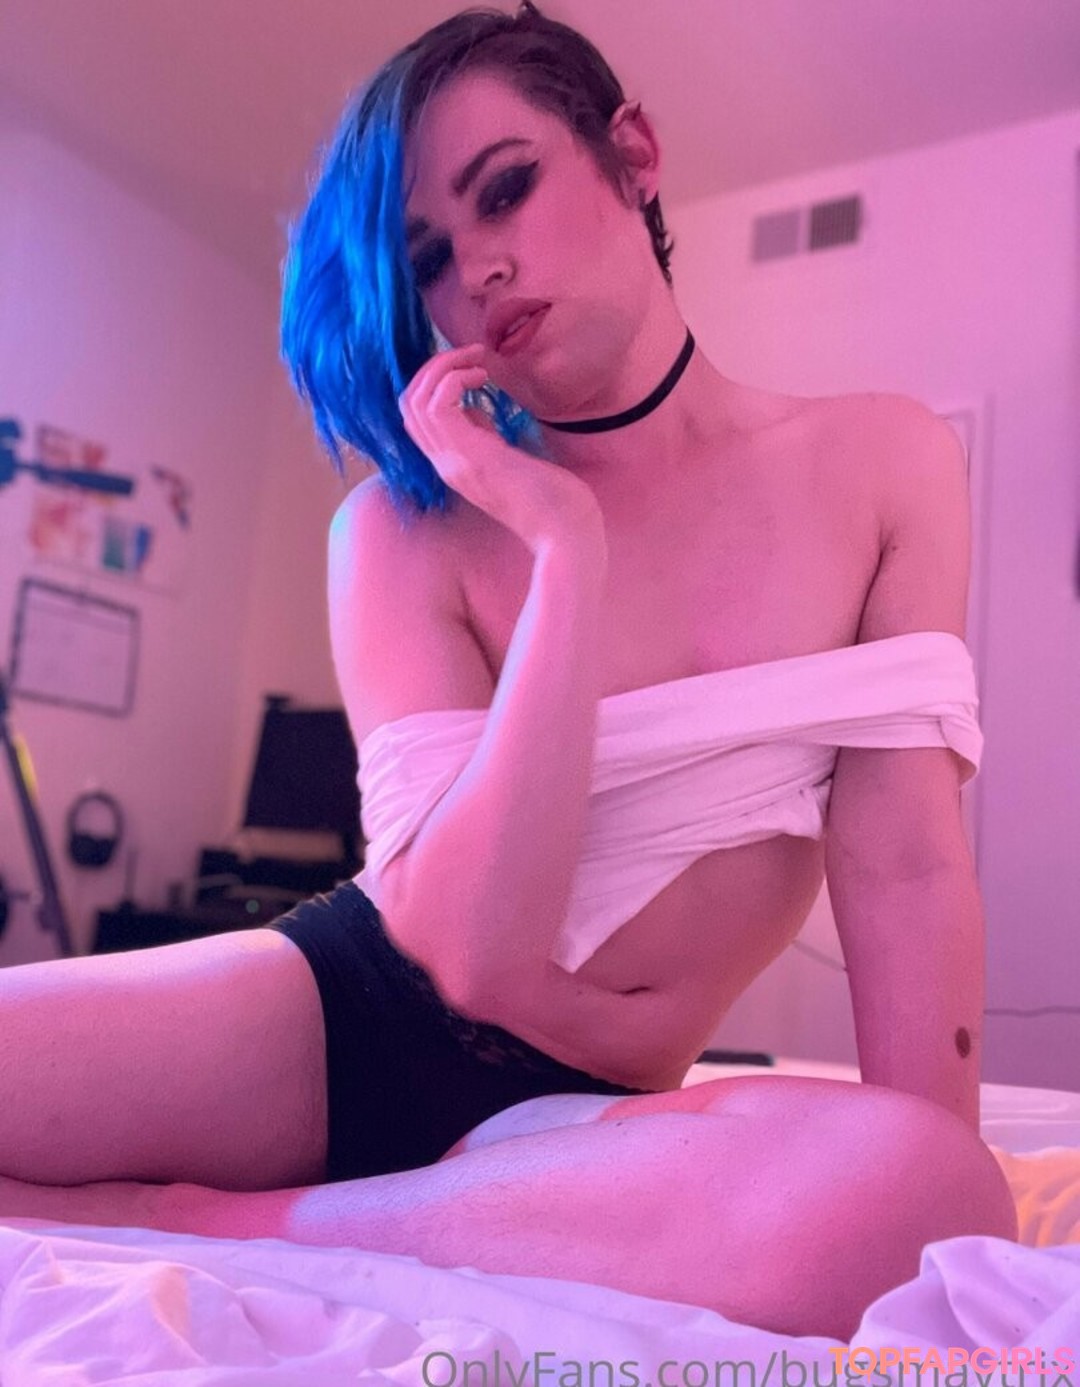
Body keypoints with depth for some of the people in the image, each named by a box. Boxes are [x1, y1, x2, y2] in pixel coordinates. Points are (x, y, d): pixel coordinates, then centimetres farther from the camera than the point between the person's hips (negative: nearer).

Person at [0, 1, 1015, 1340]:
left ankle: (185, 1226, -17)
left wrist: (939, 1223, -14)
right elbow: (474, 949, -15)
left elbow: (905, 863, -7)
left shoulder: (876, 464, 0)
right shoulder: (405, 527, -6)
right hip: (345, 1017, -2)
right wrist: (565, 550, -19)